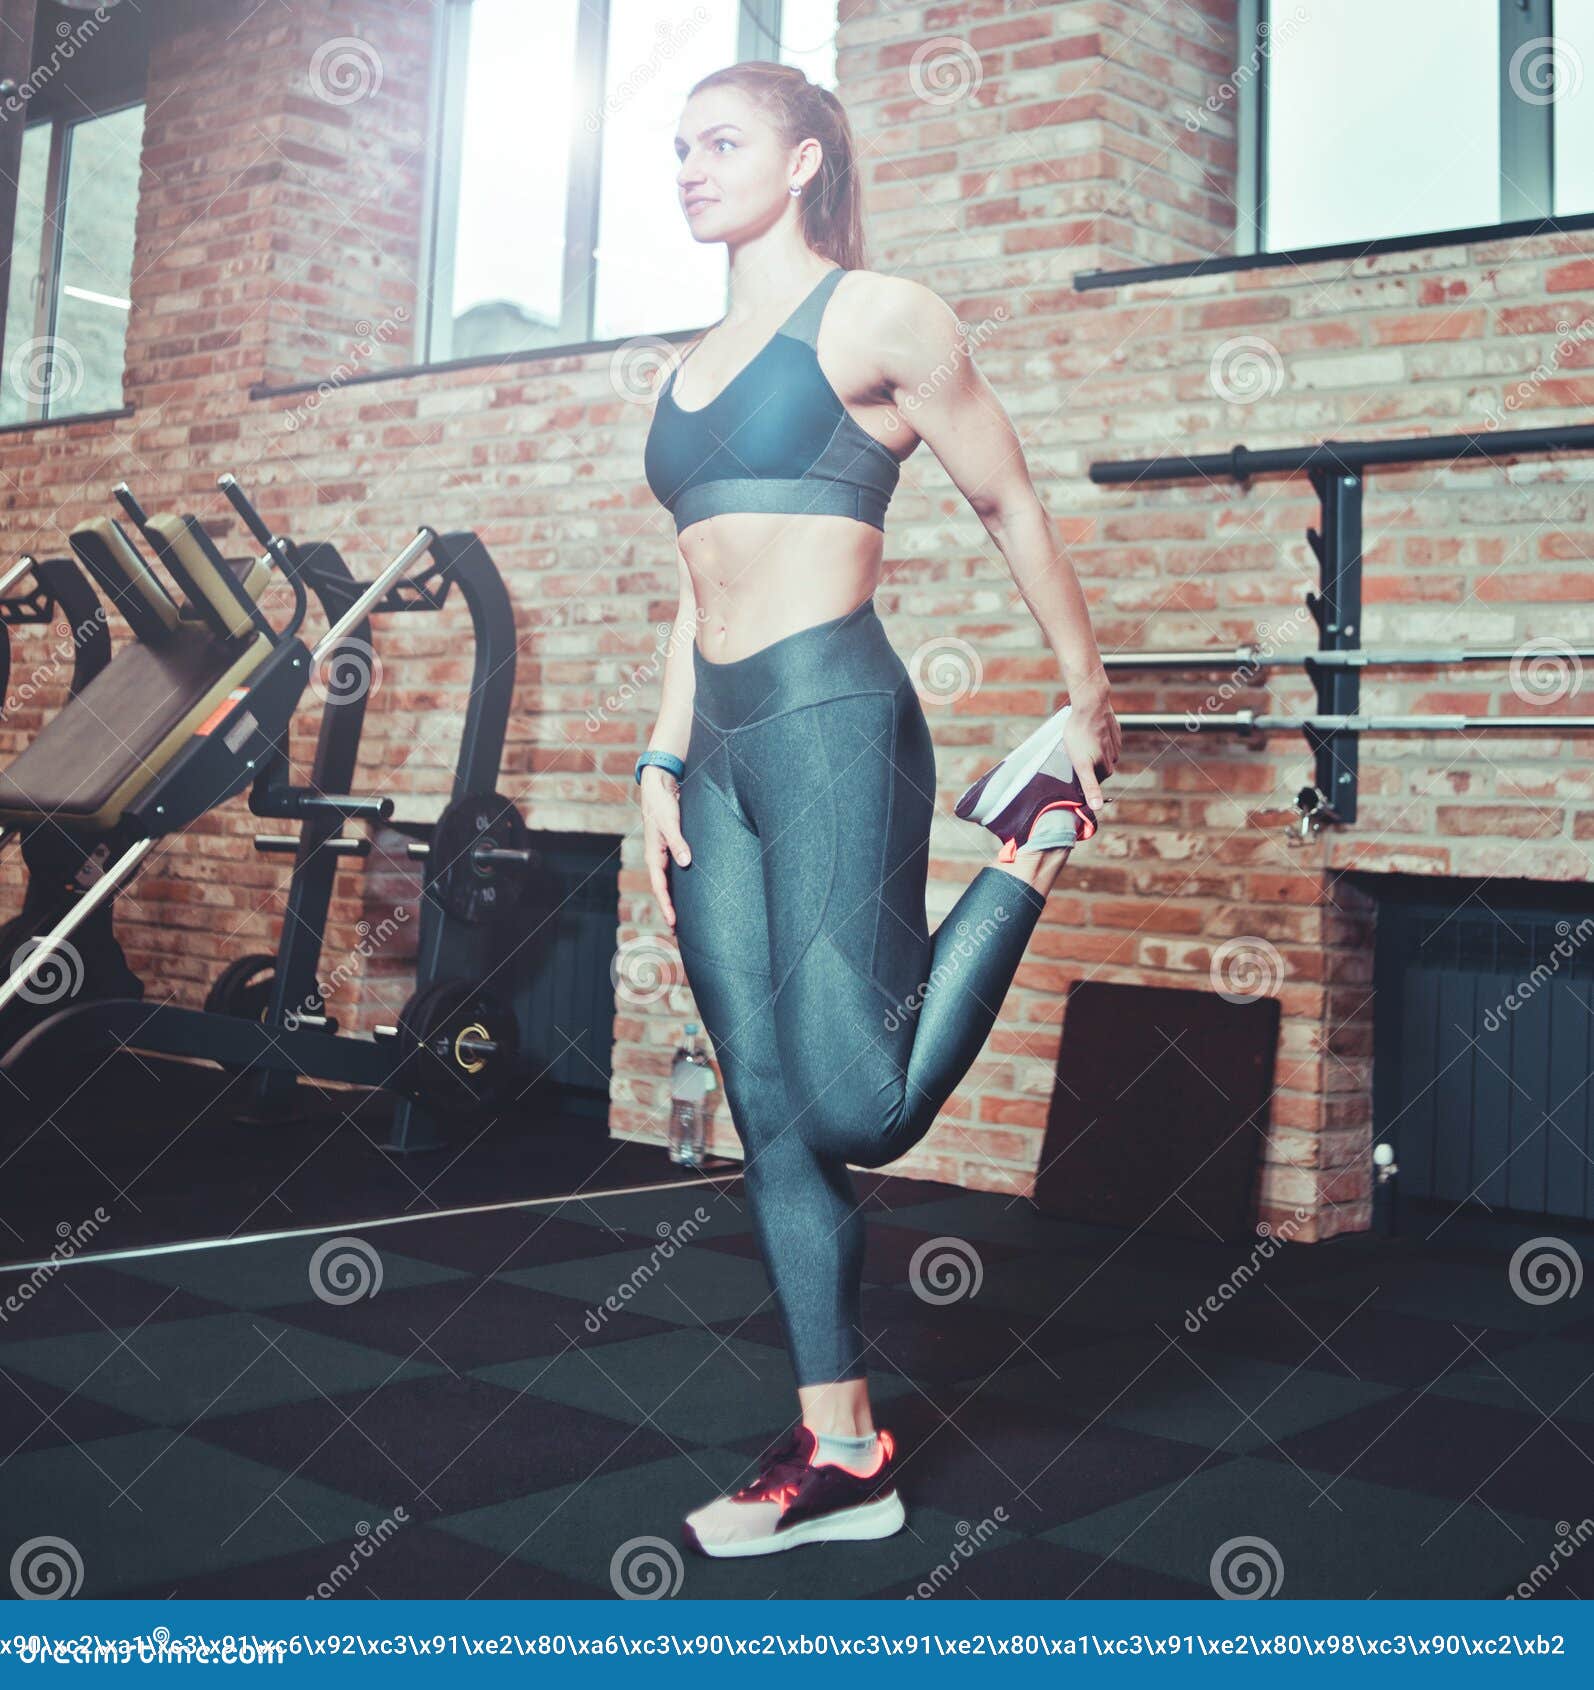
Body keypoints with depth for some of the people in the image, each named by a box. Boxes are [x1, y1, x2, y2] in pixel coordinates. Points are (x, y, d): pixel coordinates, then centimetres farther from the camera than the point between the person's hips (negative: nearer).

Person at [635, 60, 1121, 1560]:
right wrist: (662, 768, 12)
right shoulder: (693, 365, 20)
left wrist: (1090, 701, 4)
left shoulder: (875, 316, -1)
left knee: (856, 1104, -13)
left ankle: (1036, 836, 9)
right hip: (721, 748, 7)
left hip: (832, 723, -7)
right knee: (772, 1116, 5)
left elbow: (1012, 505, 2)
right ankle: (838, 1453, 14)